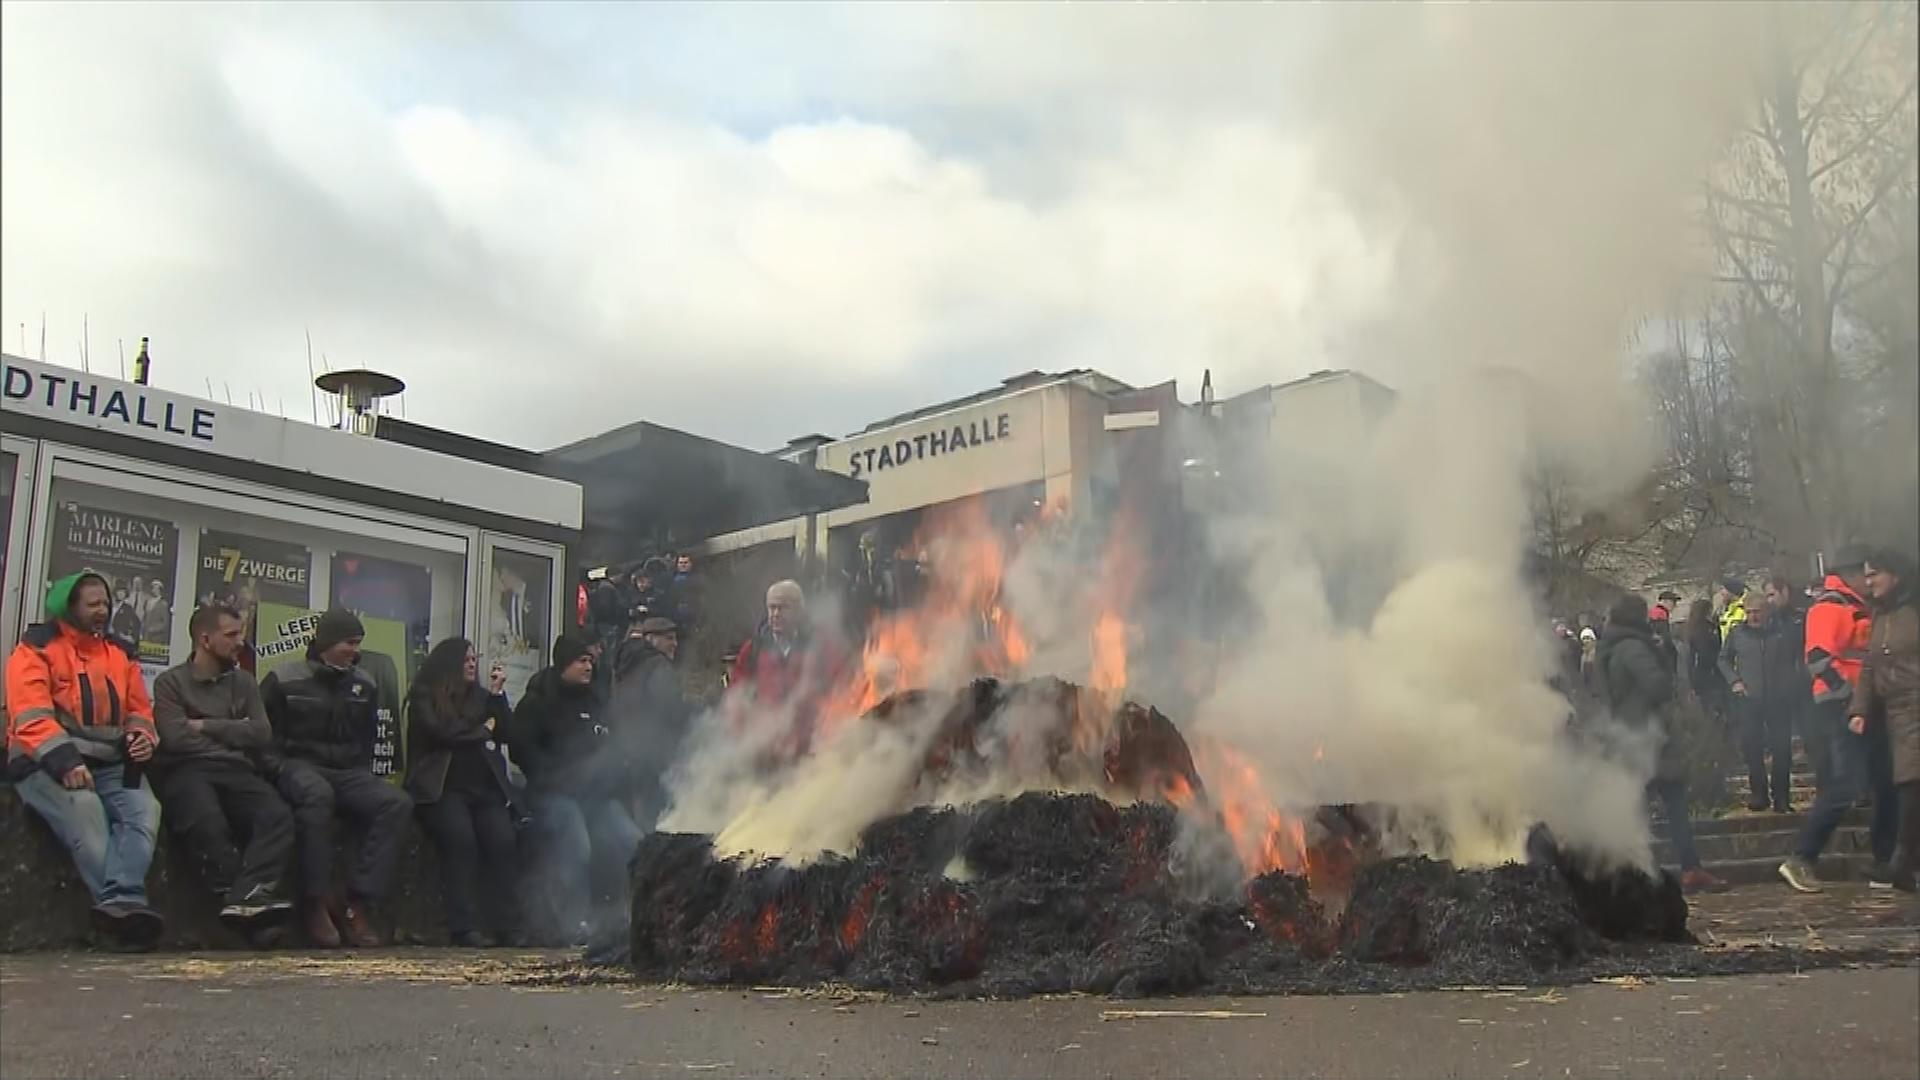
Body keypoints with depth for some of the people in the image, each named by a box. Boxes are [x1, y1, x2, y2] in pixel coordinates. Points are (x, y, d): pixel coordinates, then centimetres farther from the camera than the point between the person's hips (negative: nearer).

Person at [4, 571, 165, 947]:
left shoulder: (121, 653, 19)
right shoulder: (37, 648, 1)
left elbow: (139, 708, 20)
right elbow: (30, 716, -11)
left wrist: (141, 734, -5)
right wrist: (64, 759, -25)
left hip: (110, 764, 5)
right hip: (48, 763, -4)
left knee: (145, 809, -26)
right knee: (84, 811, -35)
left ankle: (120, 903, -43)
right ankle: (126, 902, -39)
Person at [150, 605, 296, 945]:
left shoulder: (244, 683, 22)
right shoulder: (171, 682, 10)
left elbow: (261, 735, 8)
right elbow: (177, 738, -6)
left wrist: (207, 727, 2)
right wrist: (232, 735, 4)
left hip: (236, 771, 4)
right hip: (187, 771, -4)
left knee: (277, 815, -30)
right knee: (208, 823, -39)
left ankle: (245, 899, -47)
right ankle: (256, 898, -35)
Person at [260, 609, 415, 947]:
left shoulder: (365, 686, 15)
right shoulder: (285, 681, 2)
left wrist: (362, 775, 9)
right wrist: (279, 767, -13)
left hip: (349, 773, 4)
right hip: (300, 766, -4)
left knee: (397, 802, -27)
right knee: (317, 793, -42)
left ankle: (357, 903, -28)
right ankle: (317, 904, -35)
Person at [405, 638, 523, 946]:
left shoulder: (480, 696, 24)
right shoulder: (424, 697, 10)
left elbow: (507, 732, 14)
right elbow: (440, 732, -7)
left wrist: (497, 694, 6)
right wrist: (483, 731, 5)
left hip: (484, 786, 4)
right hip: (442, 787, -4)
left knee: (502, 840, -20)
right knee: (462, 839, -29)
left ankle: (508, 927, -21)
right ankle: (465, 929, -24)